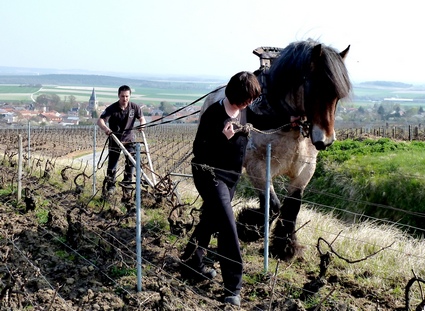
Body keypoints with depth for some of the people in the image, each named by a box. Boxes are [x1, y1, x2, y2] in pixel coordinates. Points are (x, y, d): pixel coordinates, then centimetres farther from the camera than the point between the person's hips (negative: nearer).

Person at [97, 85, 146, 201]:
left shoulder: (134, 107, -9)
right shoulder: (112, 108, -16)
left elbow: (142, 119, 0)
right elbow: (100, 120, -21)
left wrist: (142, 125, -24)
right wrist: (106, 129, -43)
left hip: (129, 138, 1)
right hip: (115, 138, -1)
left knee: (131, 162, -8)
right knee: (112, 164, 1)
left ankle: (127, 188, 3)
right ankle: (110, 187, 19)